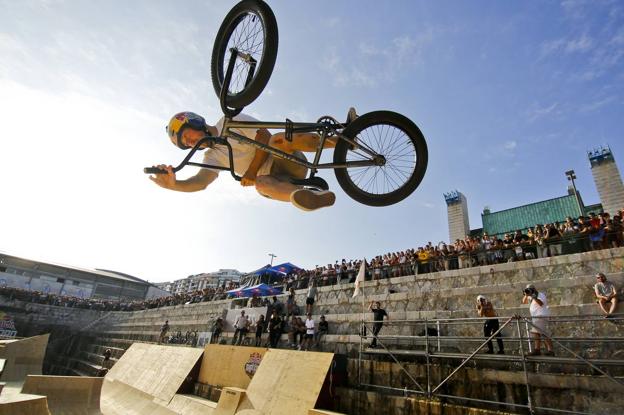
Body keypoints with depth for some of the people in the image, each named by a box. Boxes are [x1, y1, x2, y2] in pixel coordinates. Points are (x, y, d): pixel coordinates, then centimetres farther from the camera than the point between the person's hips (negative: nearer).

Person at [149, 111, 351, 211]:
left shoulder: (230, 121, 1)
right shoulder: (212, 157, 12)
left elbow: (265, 138, -10)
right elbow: (201, 181, -8)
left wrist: (251, 171, -15)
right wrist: (174, 184, -28)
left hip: (288, 162, -2)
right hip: (275, 179, 2)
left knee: (277, 139, -35)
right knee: (262, 184, -36)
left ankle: (339, 140, -31)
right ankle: (314, 197, -61)